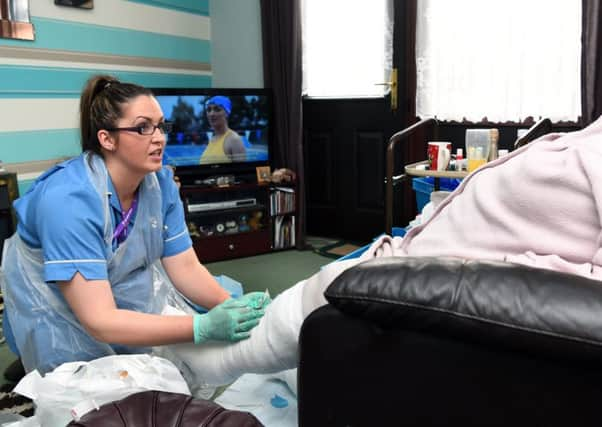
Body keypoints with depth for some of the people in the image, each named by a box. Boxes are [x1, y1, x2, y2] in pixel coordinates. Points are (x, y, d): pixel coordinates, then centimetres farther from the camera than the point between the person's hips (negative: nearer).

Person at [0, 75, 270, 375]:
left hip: (123, 295, 4)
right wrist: (203, 326, -45)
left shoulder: (160, 182, -13)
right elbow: (99, 321, -36)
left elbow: (185, 267, -10)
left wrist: (231, 305, -28)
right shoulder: (68, 199, -33)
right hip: (57, 315, -4)